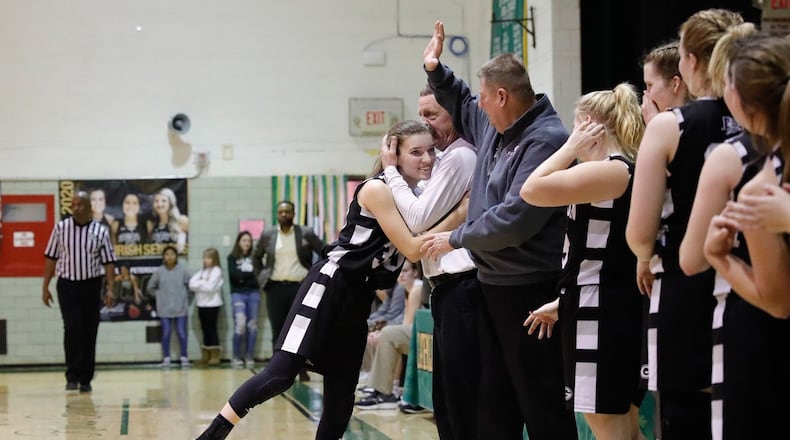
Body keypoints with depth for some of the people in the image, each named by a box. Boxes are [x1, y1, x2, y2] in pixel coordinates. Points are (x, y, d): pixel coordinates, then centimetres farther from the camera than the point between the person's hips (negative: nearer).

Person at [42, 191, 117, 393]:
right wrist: (45, 287, 3)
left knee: (89, 333, 4)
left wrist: (110, 289, -10)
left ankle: (85, 379, 12)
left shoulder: (100, 231, 0)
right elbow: (51, 258, 5)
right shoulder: (61, 228, 1)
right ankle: (72, 376, -8)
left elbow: (108, 262, 0)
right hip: (67, 285, -1)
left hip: (91, 285, 1)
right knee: (72, 328, -14)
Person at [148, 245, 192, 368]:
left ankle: (184, 357, 10)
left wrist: (185, 297, 4)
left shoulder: (183, 270, -4)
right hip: (164, 309, 0)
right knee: (166, 333, 1)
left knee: (182, 333, 1)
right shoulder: (159, 271, -3)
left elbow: (190, 286, 4)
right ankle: (166, 358, 9)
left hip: (180, 308, 0)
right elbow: (151, 287, 9)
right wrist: (160, 296, 7)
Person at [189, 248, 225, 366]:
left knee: (212, 329, -5)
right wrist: (203, 284, -13)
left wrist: (199, 284, -4)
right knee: (205, 330, 10)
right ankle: (206, 356, 14)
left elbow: (210, 287, -17)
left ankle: (215, 355, -1)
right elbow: (192, 284, 4)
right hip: (201, 304, 7)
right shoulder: (202, 271, 15)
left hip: (212, 304, -7)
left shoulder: (216, 271, -6)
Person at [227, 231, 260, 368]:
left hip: (253, 293, 3)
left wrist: (243, 276, -8)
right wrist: (250, 274, -4)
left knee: (252, 326, 2)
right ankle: (236, 357, -5)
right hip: (238, 293, -3)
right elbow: (234, 274, -6)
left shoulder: (254, 257, 11)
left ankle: (249, 357, 9)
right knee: (240, 324, -14)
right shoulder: (232, 257, 6)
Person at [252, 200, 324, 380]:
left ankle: (303, 371, 8)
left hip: (300, 287, -1)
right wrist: (261, 278, 9)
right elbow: (256, 257, 19)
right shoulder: (267, 235, 6)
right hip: (275, 288, 1)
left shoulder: (306, 234, 1)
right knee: (278, 331, 1)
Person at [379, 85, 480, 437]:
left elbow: (419, 218, -15)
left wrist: (391, 170, -6)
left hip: (460, 289, -10)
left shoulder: (459, 157, -11)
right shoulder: (449, 157, 19)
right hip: (448, 289, 10)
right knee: (447, 405, 13)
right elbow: (428, 214, 21)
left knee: (464, 406, -7)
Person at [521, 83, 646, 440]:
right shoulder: (626, 171, 16)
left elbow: (532, 190, -21)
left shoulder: (611, 170, -15)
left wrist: (571, 148, -9)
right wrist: (564, 302, 23)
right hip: (617, 309, 10)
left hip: (601, 316, -10)